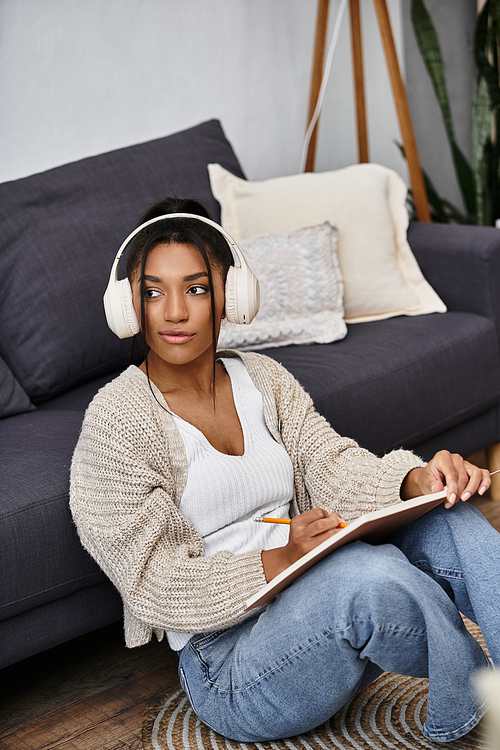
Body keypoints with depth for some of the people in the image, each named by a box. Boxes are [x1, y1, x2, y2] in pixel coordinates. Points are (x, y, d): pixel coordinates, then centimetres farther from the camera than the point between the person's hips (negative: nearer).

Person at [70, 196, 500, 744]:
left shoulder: (263, 379, 10)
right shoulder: (117, 421, -10)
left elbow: (334, 464, -3)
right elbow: (155, 585, -15)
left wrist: (416, 480, -25)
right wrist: (280, 561, -29)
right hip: (231, 664, -6)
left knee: (447, 521, -19)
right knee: (369, 572, -34)